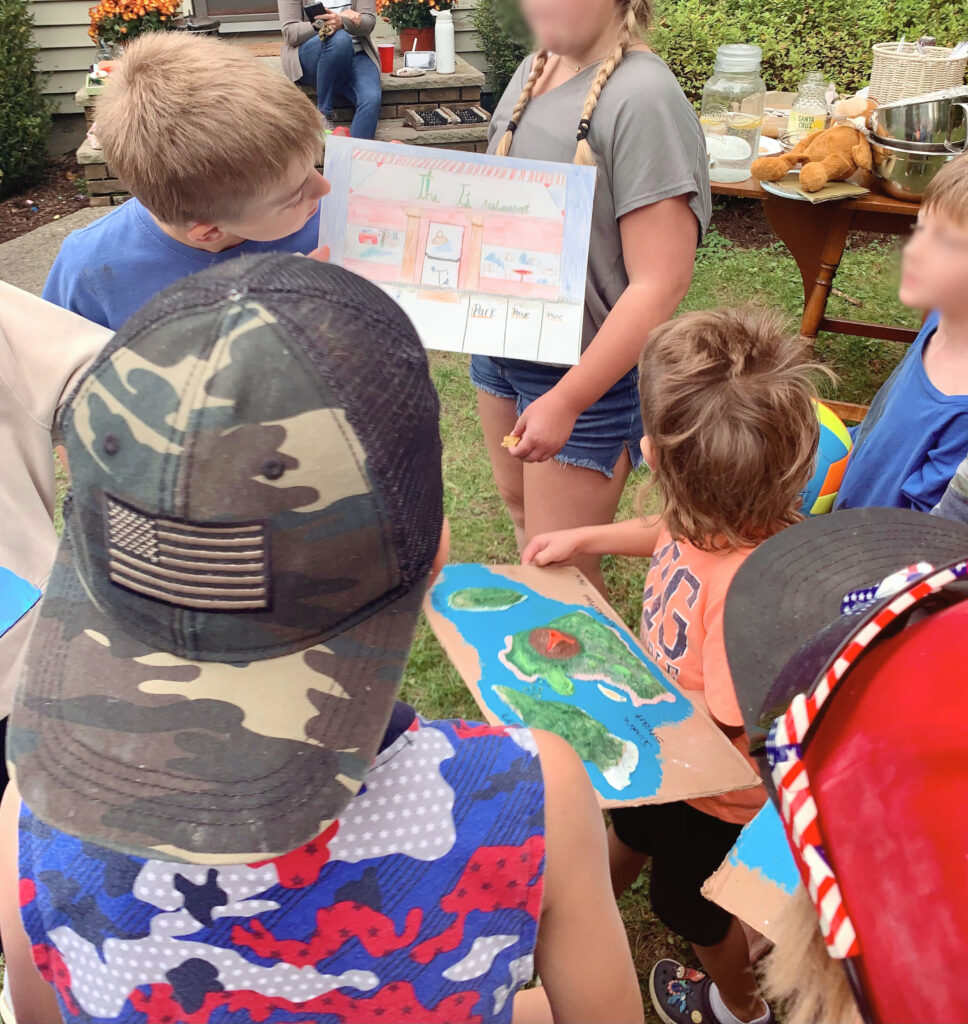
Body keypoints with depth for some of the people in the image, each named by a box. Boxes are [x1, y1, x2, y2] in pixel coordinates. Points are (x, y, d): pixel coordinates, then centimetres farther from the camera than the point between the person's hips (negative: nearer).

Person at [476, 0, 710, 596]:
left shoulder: (643, 95, -22)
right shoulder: (536, 70, 4)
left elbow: (661, 284, -24)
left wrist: (566, 401, -23)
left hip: (589, 370, -8)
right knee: (519, 507, 23)